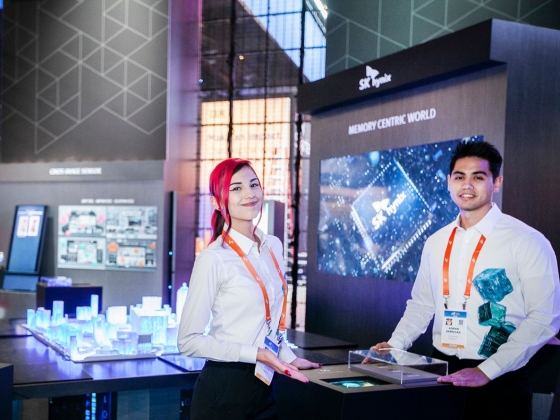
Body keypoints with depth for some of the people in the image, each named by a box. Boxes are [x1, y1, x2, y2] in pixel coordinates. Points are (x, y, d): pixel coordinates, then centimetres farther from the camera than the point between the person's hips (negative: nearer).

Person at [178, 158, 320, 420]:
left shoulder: (273, 246, 4)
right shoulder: (214, 258, -16)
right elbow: (188, 341, -16)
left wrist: (288, 358, 9)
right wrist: (255, 354, -18)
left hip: (264, 385, 6)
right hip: (224, 390, -6)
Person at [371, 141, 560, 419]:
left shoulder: (526, 241, -10)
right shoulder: (436, 242, 7)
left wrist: (486, 371, -21)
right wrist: (395, 345, 1)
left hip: (499, 382, -5)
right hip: (442, 376, 5)